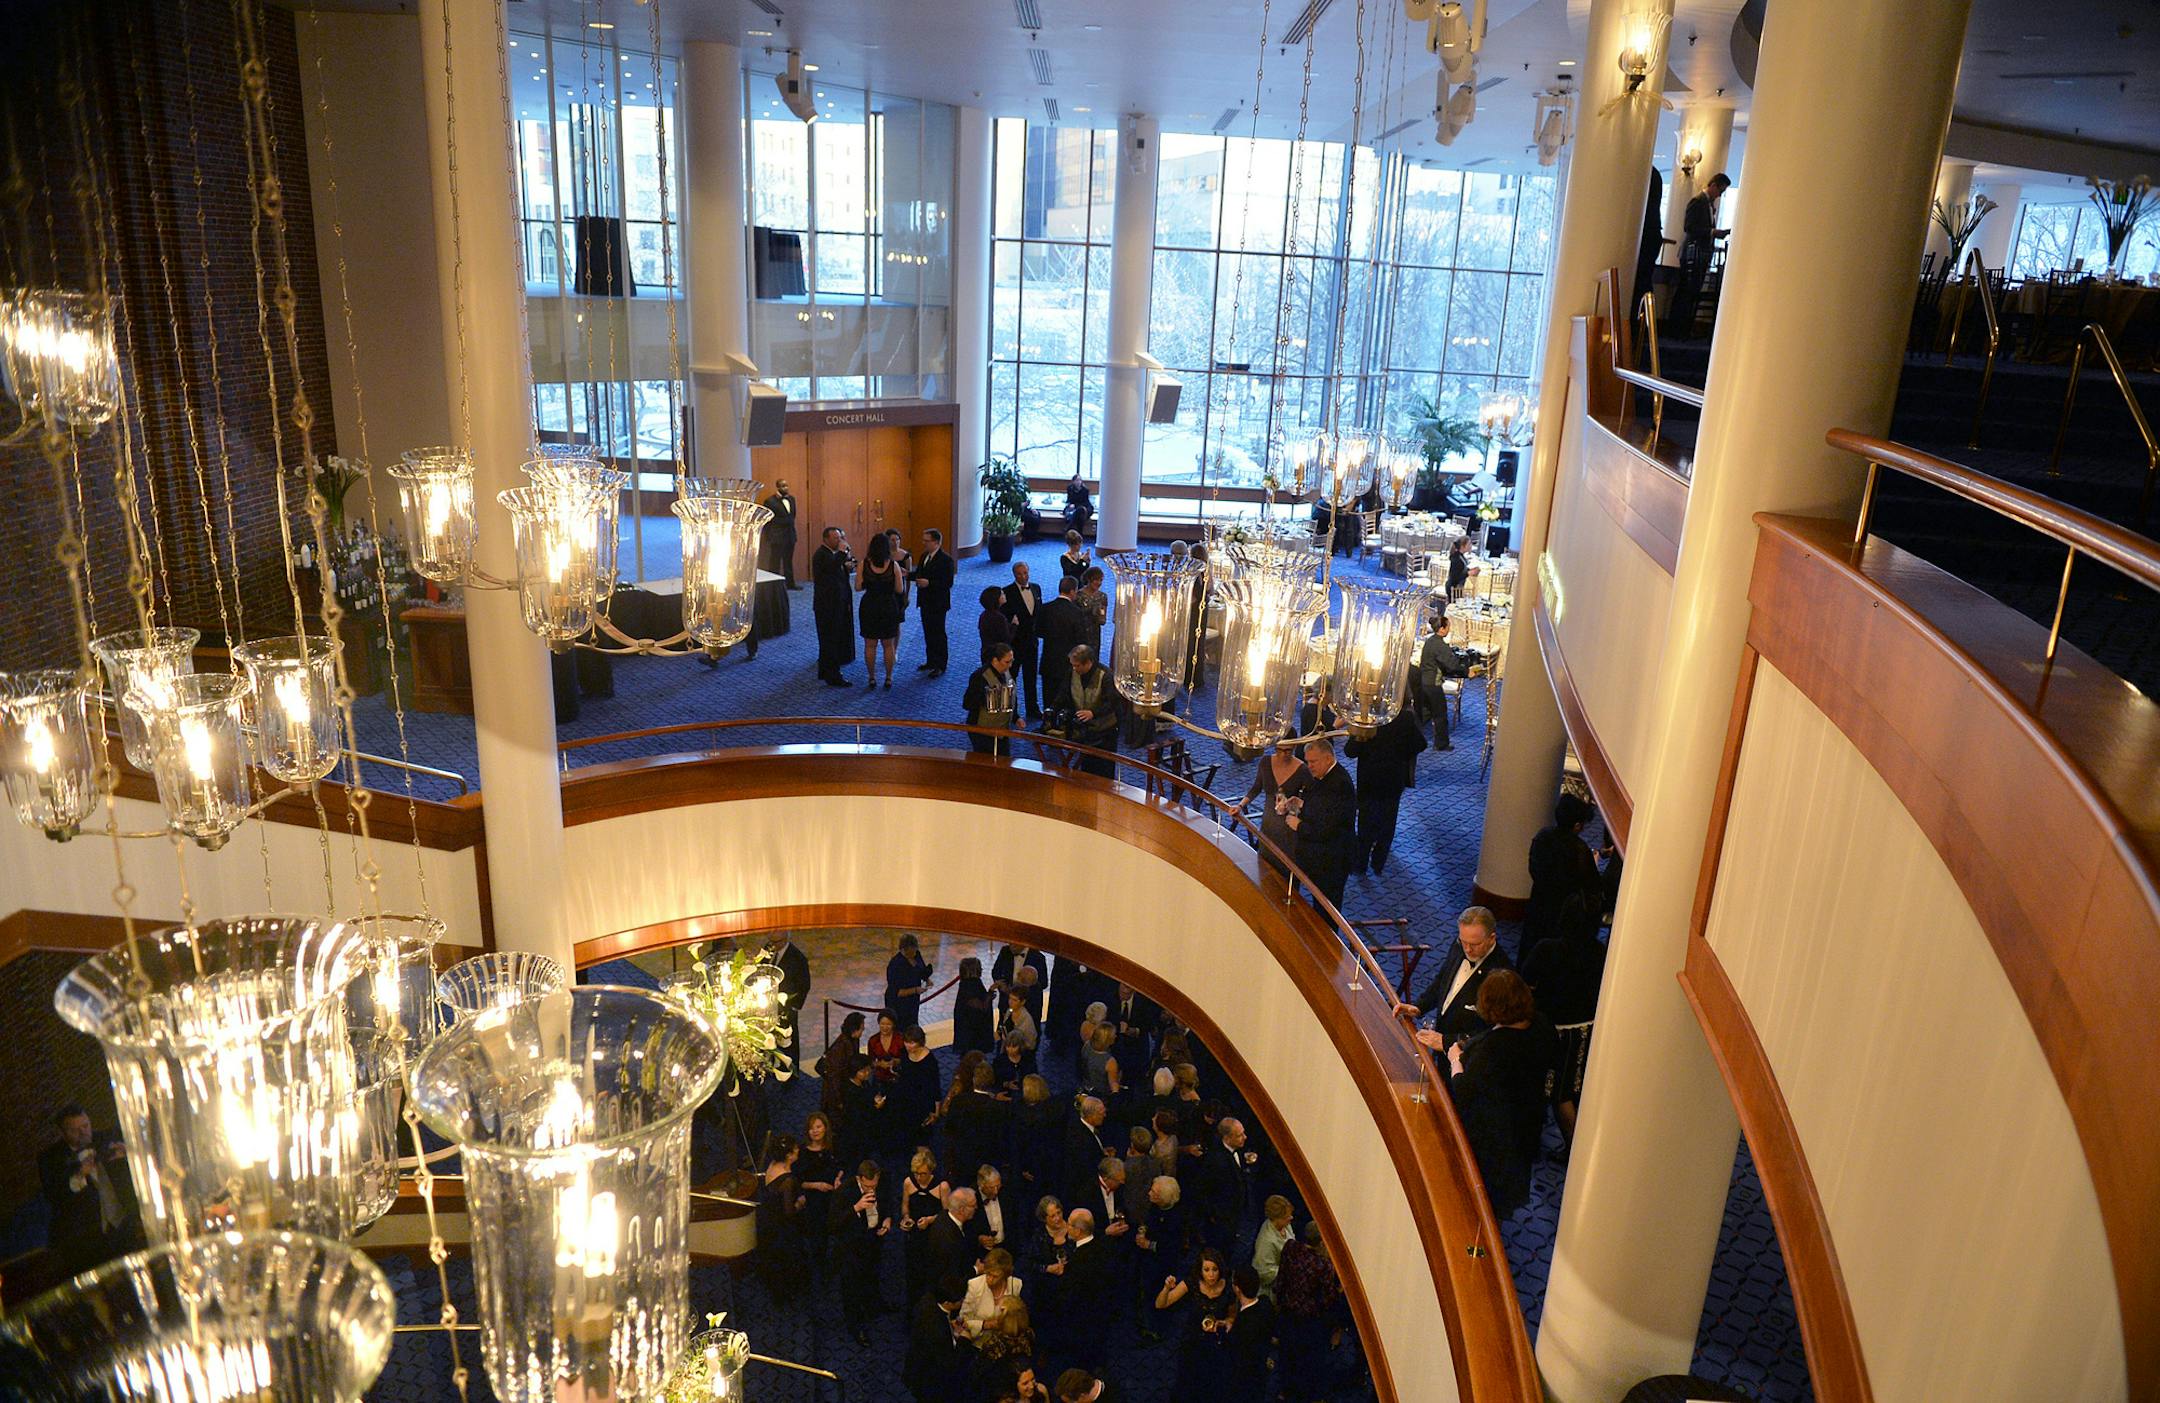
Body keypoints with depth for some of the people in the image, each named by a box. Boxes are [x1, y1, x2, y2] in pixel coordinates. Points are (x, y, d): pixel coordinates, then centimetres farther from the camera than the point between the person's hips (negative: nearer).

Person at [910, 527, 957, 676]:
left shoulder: (945, 560, -18)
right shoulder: (924, 556, 8)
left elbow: (948, 583, -22)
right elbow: (919, 573, 17)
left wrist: (929, 583, -28)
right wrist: (908, 574, -2)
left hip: (937, 604, -8)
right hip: (925, 602, 8)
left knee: (938, 634, 1)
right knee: (928, 632, 17)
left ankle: (940, 665, 10)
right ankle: (931, 661, 29)